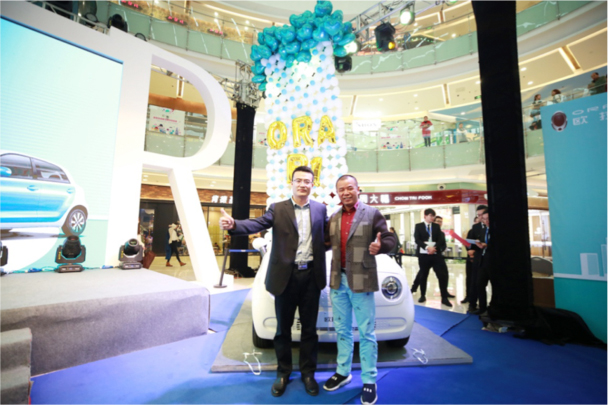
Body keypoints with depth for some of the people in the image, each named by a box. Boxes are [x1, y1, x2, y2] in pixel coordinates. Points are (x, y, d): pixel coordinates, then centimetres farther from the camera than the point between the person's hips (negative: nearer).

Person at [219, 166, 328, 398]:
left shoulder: (320, 209, 5)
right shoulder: (277, 208, -2)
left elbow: (325, 236, 10)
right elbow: (258, 224, -17)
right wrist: (233, 224, -33)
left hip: (311, 275, 1)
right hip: (286, 275, -1)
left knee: (309, 328, 14)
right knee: (283, 328, 14)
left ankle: (308, 373, 34)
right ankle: (283, 373, 35)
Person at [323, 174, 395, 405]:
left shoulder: (372, 214, -5)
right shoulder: (333, 218, 9)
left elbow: (391, 239, -8)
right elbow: (328, 244, 10)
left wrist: (381, 246, -28)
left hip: (362, 281, -5)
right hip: (338, 280, 5)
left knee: (366, 333, 7)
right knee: (342, 330, 18)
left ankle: (369, 381, 24)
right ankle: (343, 372, 35)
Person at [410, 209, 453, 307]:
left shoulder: (436, 226, 12)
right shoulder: (418, 226, 3)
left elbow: (440, 240, 3)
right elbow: (417, 240, -7)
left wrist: (434, 248, -15)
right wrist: (427, 247, -20)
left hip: (435, 254, 2)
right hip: (423, 254, -2)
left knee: (442, 275, -3)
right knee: (423, 275, 7)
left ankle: (444, 297, 7)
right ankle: (423, 295, 21)